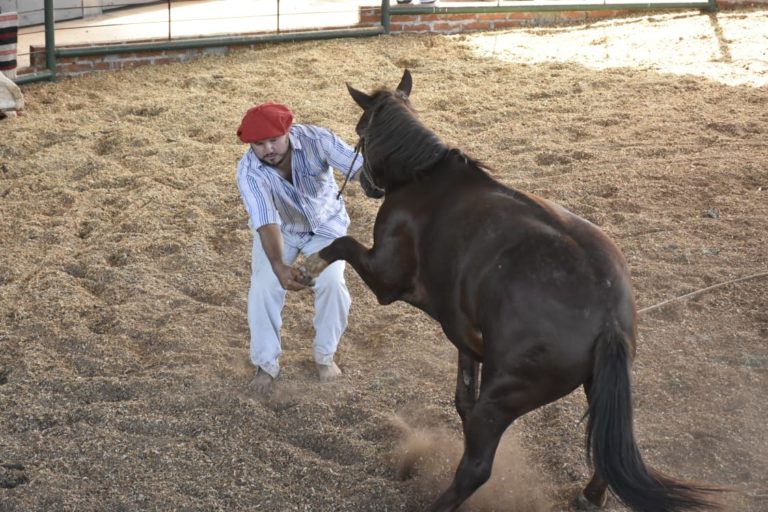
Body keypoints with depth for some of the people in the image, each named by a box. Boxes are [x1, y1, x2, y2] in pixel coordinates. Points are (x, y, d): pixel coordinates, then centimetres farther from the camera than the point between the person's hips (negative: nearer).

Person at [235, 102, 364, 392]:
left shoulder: (315, 139, -32)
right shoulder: (248, 171, -32)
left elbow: (359, 167, -38)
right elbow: (266, 223, -42)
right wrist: (279, 266, -59)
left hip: (325, 223, 0)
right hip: (278, 228, 0)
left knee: (331, 282, -19)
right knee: (264, 287, -17)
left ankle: (325, 355, 5)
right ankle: (266, 362, 4)